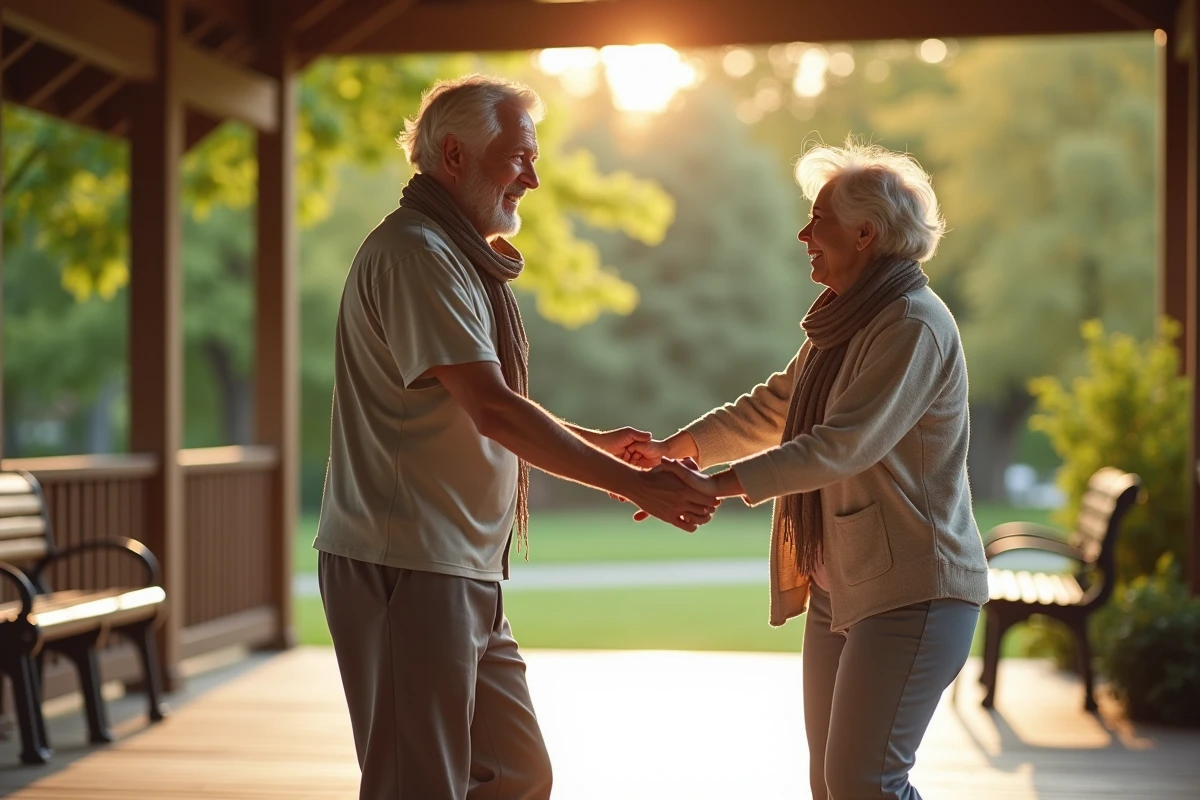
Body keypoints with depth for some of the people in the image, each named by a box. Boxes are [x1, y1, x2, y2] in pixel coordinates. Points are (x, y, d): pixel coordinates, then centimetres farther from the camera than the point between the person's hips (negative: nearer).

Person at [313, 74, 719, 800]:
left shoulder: (461, 256, 19)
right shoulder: (415, 253, -15)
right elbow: (493, 411, -22)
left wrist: (594, 443, 12)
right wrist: (636, 486, -19)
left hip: (463, 574, 10)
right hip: (406, 569, -10)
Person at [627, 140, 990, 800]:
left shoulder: (914, 325, -16)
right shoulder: (845, 322, 14)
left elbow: (844, 444, -26)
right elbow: (773, 407, 21)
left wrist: (719, 485, -30)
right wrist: (678, 447, 8)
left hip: (913, 591, -9)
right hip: (837, 588, 9)